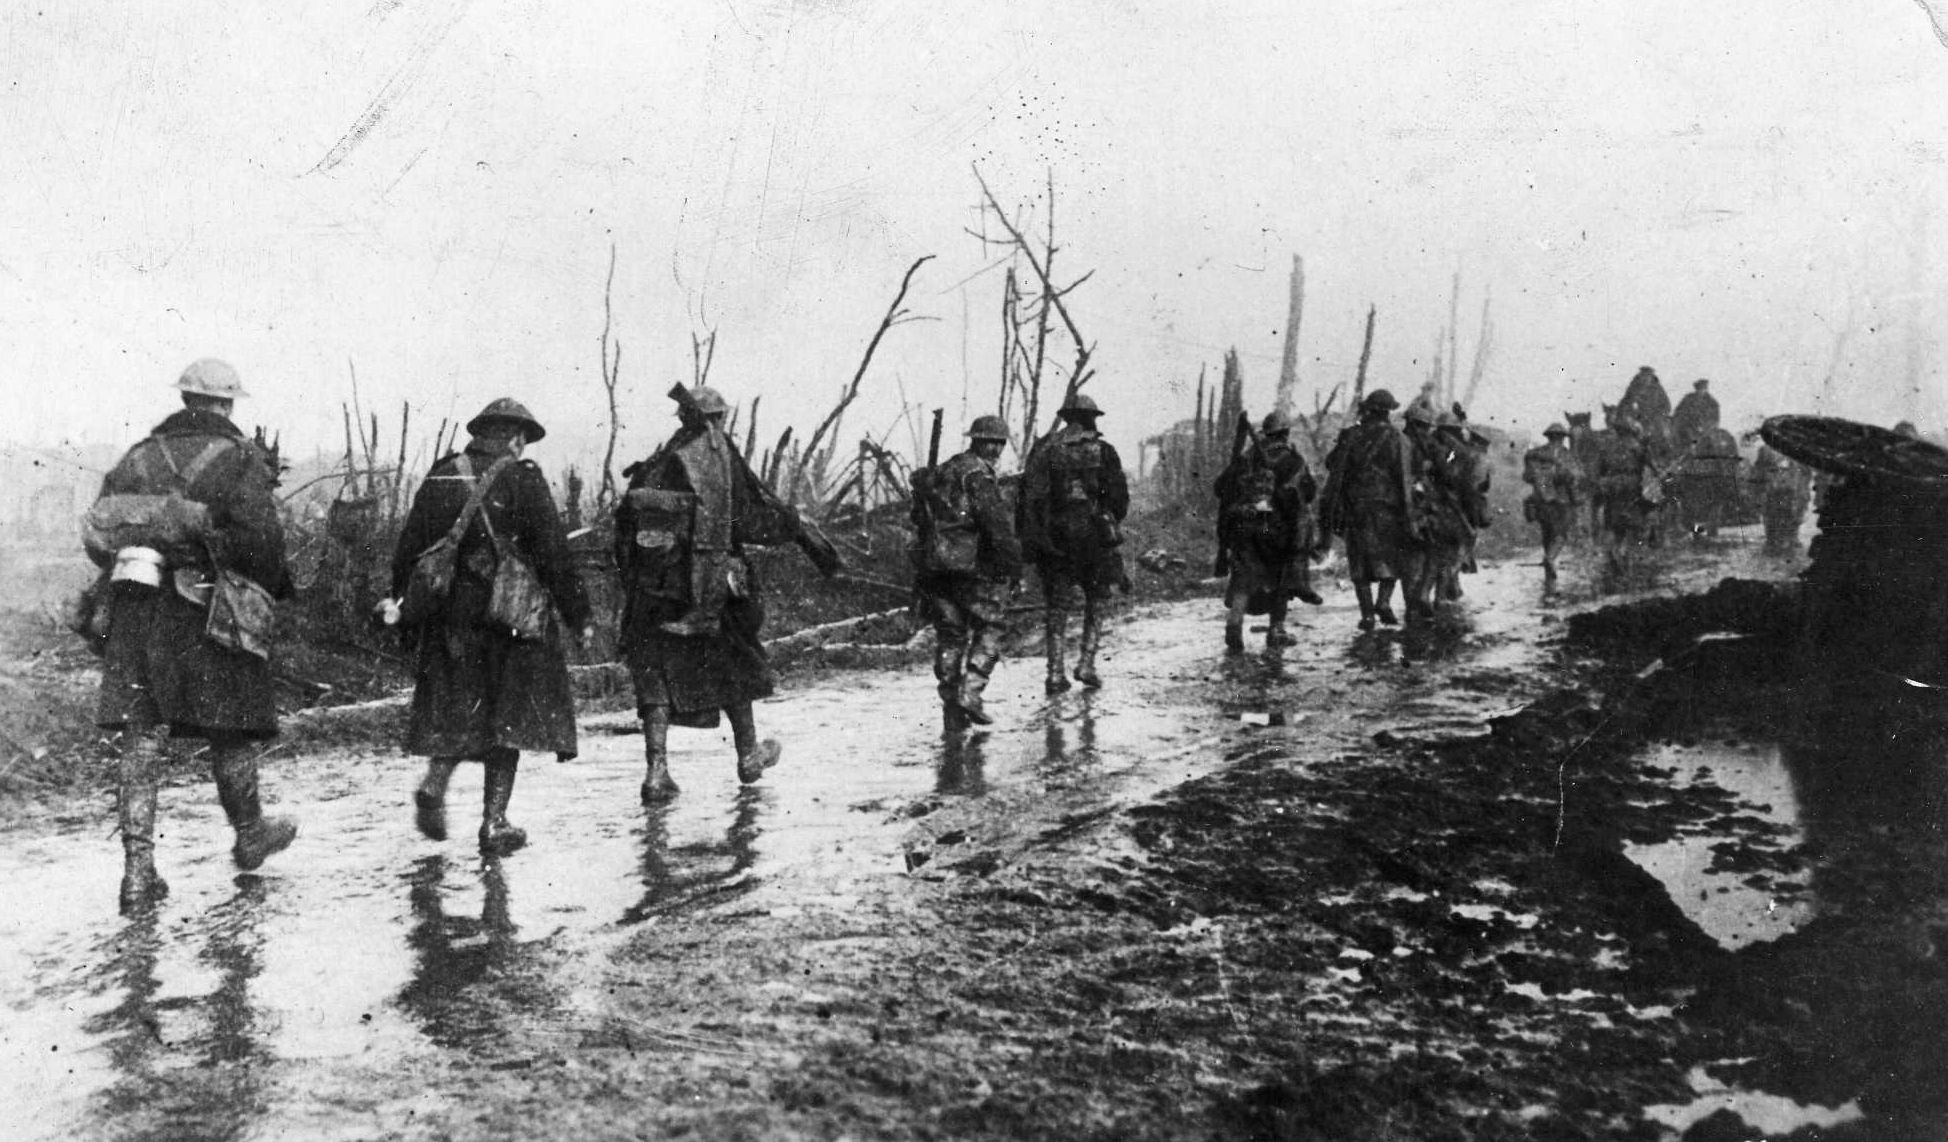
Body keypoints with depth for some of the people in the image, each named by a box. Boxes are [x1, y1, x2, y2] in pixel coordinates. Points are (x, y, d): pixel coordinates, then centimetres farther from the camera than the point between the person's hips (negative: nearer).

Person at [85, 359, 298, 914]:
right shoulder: (239, 458, -3)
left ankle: (138, 869, 0)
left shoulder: (137, 457, 13)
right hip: (205, 612, -4)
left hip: (135, 613, 4)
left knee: (140, 737, 3)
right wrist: (276, 586, 3)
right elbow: (260, 535, -14)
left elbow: (96, 534, 12)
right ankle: (249, 834, 31)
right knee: (229, 729, 12)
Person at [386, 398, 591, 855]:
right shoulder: (522, 480, -8)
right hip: (511, 613, -4)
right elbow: (554, 554, -9)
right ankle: (495, 824, 6)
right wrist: (577, 614, -3)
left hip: (448, 615, 4)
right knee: (507, 715, 5)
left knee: (458, 711, 18)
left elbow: (409, 547, 11)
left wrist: (399, 598, 21)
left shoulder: (439, 478, 7)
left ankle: (433, 786, -4)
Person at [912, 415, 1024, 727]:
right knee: (990, 628, 3)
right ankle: (970, 692, -9)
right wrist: (1013, 563, -12)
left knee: (949, 635, 10)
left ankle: (952, 707, 10)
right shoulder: (977, 474, -9)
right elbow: (996, 523, -17)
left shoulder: (938, 474, 18)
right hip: (972, 564, -7)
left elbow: (920, 519, 22)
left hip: (934, 567, 7)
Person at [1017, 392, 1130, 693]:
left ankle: (1055, 674, 4)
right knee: (1096, 602, 14)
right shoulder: (1102, 451, 0)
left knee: (1056, 607, 10)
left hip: (1051, 540, 2)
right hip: (1092, 537, -2)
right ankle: (1086, 663, 2)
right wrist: (1112, 522, 19)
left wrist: (1025, 539, 6)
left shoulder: (1042, 448, 6)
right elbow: (1120, 498, -1)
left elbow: (1026, 496, 2)